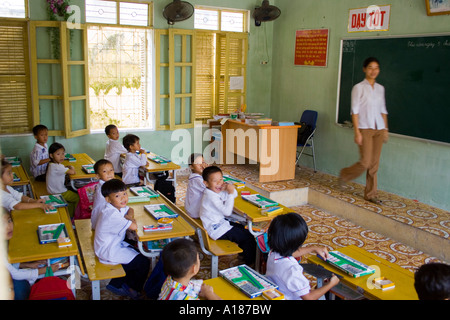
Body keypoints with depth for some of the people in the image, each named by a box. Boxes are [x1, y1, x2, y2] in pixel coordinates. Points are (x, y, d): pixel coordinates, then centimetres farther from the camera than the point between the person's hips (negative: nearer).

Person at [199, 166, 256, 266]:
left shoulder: (218, 191, 3)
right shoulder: (212, 196, -26)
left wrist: (231, 189, -11)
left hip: (220, 223, 10)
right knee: (248, 237, -5)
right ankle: (250, 263, 12)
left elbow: (235, 194, 12)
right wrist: (230, 193, -27)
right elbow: (227, 212, -29)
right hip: (217, 230, -10)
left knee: (242, 228, 25)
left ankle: (243, 254, 38)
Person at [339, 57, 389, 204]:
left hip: (378, 129, 5)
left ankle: (370, 194, 15)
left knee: (374, 163, 5)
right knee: (365, 162, -9)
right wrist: (357, 132, -13)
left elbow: (383, 110, 18)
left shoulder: (380, 88, 12)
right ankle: (344, 174, 19)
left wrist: (385, 129, 12)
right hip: (365, 128, -5)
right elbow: (355, 111, -7)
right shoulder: (359, 87, -4)